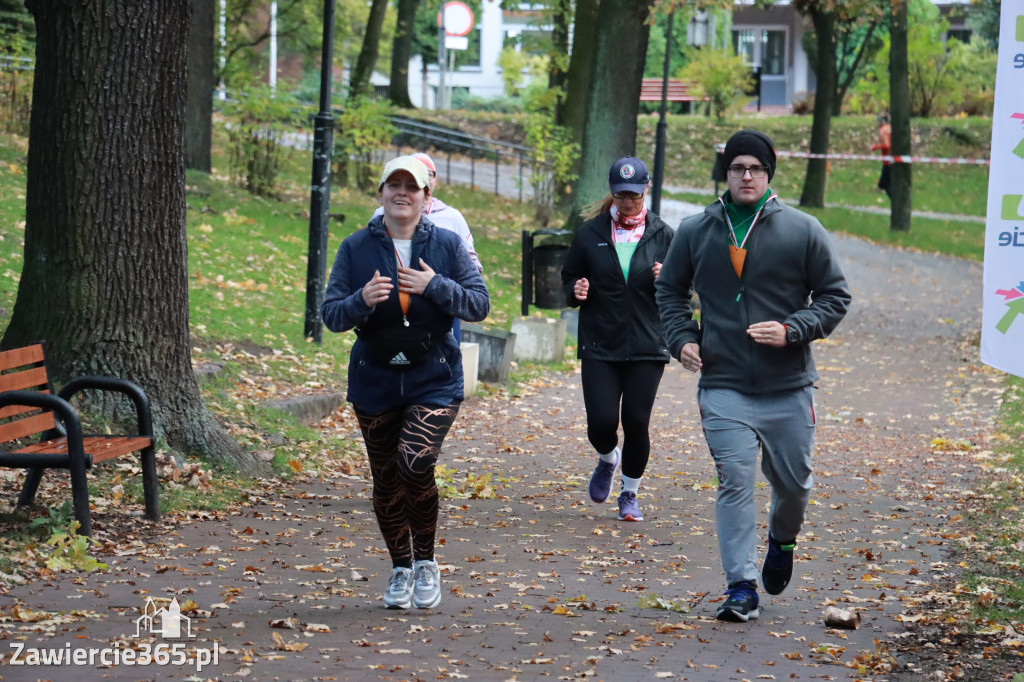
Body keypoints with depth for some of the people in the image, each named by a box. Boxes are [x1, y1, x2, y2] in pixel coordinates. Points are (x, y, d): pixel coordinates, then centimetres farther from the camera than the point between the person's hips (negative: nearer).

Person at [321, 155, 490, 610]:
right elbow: (331, 315, -1)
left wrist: (436, 286, -16)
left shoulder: (447, 246, 1)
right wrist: (361, 300, -22)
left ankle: (425, 560, -1)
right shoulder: (356, 249, 1)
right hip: (374, 381, 2)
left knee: (415, 462, -22)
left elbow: (480, 304, -1)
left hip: (434, 380, -2)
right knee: (386, 480, 8)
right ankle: (400, 568, 28)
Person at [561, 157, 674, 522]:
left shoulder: (662, 235, 4)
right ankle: (607, 461, 28)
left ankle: (630, 493, 19)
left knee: (637, 422, -3)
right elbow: (569, 278, 14)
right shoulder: (590, 232, 5)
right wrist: (576, 291, -9)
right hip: (599, 345, 0)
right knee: (601, 421, -8)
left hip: (647, 346, 0)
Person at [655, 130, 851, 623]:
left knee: (793, 482, 12)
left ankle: (782, 541, 45)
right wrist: (682, 338, 2)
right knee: (734, 482, -8)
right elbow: (670, 291, 19)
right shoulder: (695, 232, 5)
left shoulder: (802, 231, -1)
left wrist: (792, 330, -12)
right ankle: (741, 587, -3)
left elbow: (835, 296, 4)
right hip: (723, 387, 0)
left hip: (789, 388, 0)